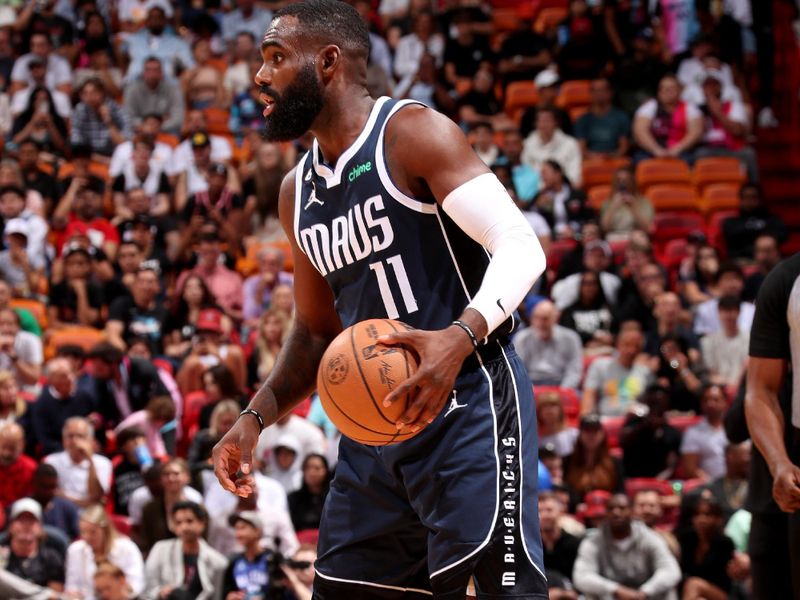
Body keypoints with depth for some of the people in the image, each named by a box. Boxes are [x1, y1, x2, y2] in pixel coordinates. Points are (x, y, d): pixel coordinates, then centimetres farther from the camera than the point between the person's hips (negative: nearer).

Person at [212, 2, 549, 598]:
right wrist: (255, 419, 9)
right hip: (374, 421, 8)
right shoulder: (298, 193, 15)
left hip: (467, 404, -8)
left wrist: (461, 337, -34)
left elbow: (521, 247, -18)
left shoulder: (413, 135, -9)